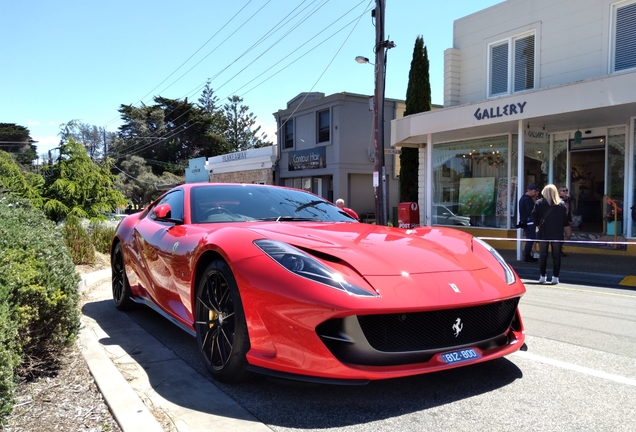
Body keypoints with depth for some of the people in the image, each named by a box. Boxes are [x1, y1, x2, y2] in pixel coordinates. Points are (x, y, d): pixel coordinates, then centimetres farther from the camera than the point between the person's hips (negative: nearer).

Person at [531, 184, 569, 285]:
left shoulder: (539, 203, -2)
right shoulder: (562, 204, 2)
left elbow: (534, 215, -9)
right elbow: (565, 219, 0)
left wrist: (537, 225, 3)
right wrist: (561, 227, 11)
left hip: (543, 233, 0)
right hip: (557, 234, 1)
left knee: (542, 255, 7)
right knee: (556, 255, 6)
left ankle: (542, 276, 8)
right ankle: (555, 277, 5)